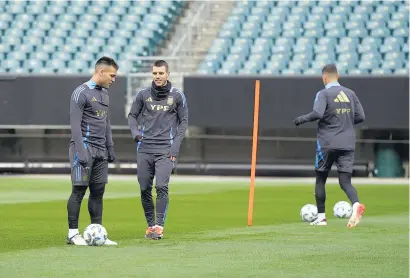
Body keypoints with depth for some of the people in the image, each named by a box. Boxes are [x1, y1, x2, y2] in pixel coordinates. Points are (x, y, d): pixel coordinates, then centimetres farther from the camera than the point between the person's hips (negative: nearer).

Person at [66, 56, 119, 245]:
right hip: (85, 147, -8)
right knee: (79, 190, -6)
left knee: (98, 191, 6)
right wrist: (80, 151, -20)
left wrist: (110, 147, 19)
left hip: (100, 151, 8)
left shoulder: (104, 93, 16)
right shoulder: (81, 93, -9)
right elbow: (75, 125, -14)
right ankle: (73, 233, -2)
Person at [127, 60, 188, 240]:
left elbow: (183, 121, 7)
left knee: (161, 186, -16)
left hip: (165, 150, -3)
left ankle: (159, 226, -14)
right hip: (144, 148, 3)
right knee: (144, 189, 4)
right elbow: (132, 115, 15)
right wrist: (135, 131, -5)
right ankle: (150, 225, 17)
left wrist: (176, 144, -3)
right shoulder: (143, 95, 5)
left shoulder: (177, 96, 2)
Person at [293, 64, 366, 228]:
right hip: (348, 144, 4)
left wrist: (301, 119, -6)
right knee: (345, 181, 1)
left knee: (320, 179, 12)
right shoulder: (350, 93, 10)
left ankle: (321, 217, 13)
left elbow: (317, 114, -22)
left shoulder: (324, 94, -6)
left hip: (327, 143, -4)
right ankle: (356, 205, -29)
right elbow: (360, 117, 9)